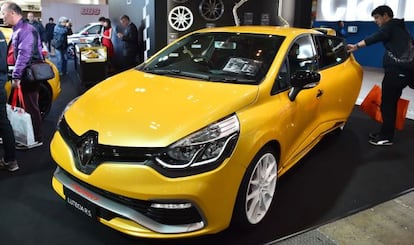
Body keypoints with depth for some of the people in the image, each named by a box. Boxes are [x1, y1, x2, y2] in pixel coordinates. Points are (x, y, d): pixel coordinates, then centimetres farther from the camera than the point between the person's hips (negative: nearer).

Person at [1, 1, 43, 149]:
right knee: (25, 106, 15)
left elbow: (24, 55, -24)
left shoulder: (26, 30, -16)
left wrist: (16, 76, -25)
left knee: (30, 107, -4)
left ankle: (35, 139, 5)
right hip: (24, 75, 10)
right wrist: (16, 75, 17)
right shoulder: (17, 30, 16)